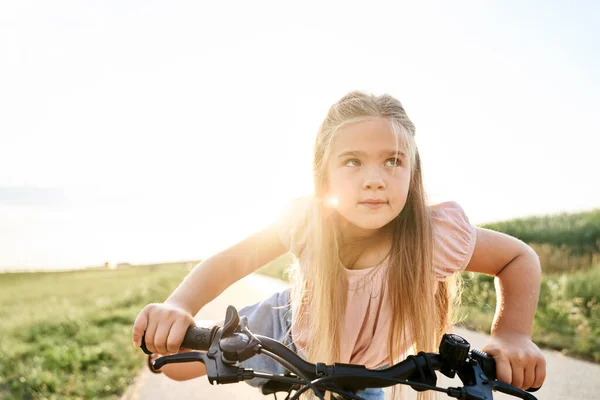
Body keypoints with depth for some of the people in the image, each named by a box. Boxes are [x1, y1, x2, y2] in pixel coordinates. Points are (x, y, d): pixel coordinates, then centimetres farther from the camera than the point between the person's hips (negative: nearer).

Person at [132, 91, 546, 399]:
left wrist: (513, 335, -35)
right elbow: (229, 263, -20)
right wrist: (177, 307, -38)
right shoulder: (308, 220, -31)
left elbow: (520, 258, -19)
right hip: (289, 329, 1)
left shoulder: (437, 235, -36)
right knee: (176, 360, 9)